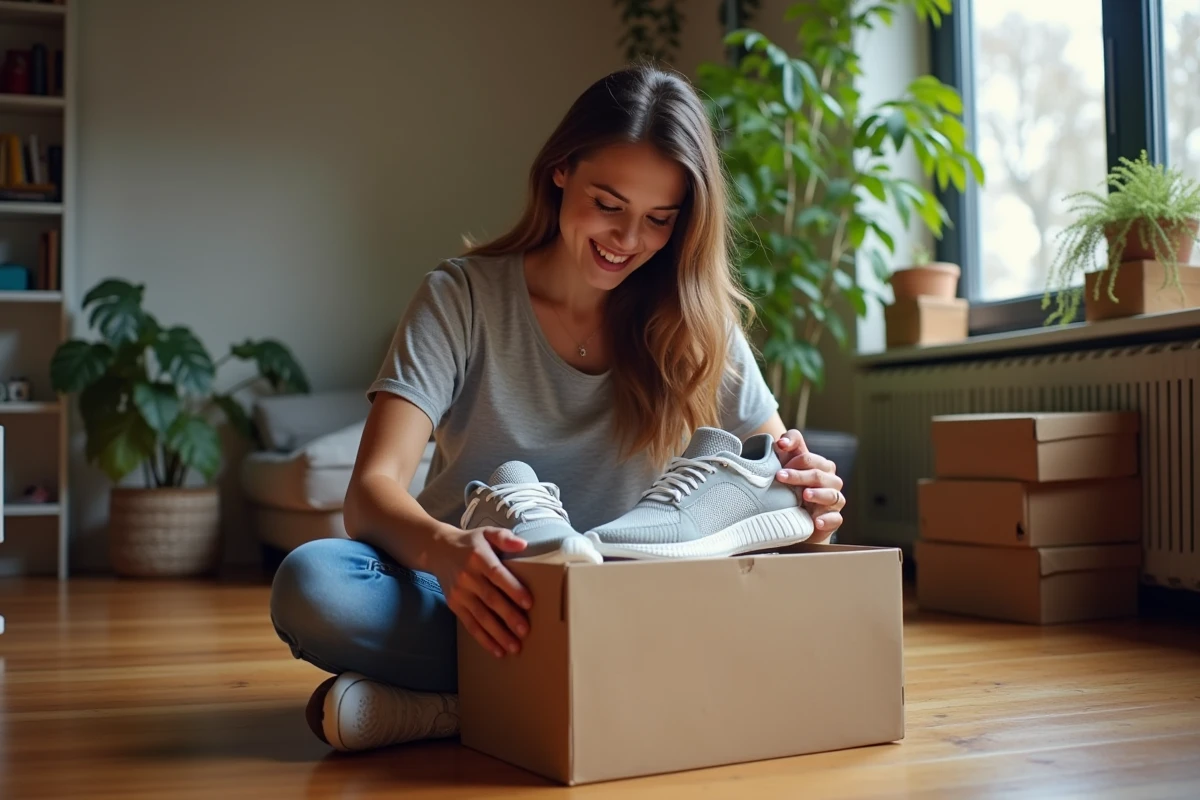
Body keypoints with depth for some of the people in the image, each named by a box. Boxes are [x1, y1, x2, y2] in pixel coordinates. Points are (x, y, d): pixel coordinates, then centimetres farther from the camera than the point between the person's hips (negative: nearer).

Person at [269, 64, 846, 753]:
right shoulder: (463, 298, -5)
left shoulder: (695, 321, 1)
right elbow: (373, 488, -15)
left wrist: (809, 495, -25)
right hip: (481, 601, -1)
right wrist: (443, 549, -39)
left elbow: (782, 465, 1)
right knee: (311, 581, -30)